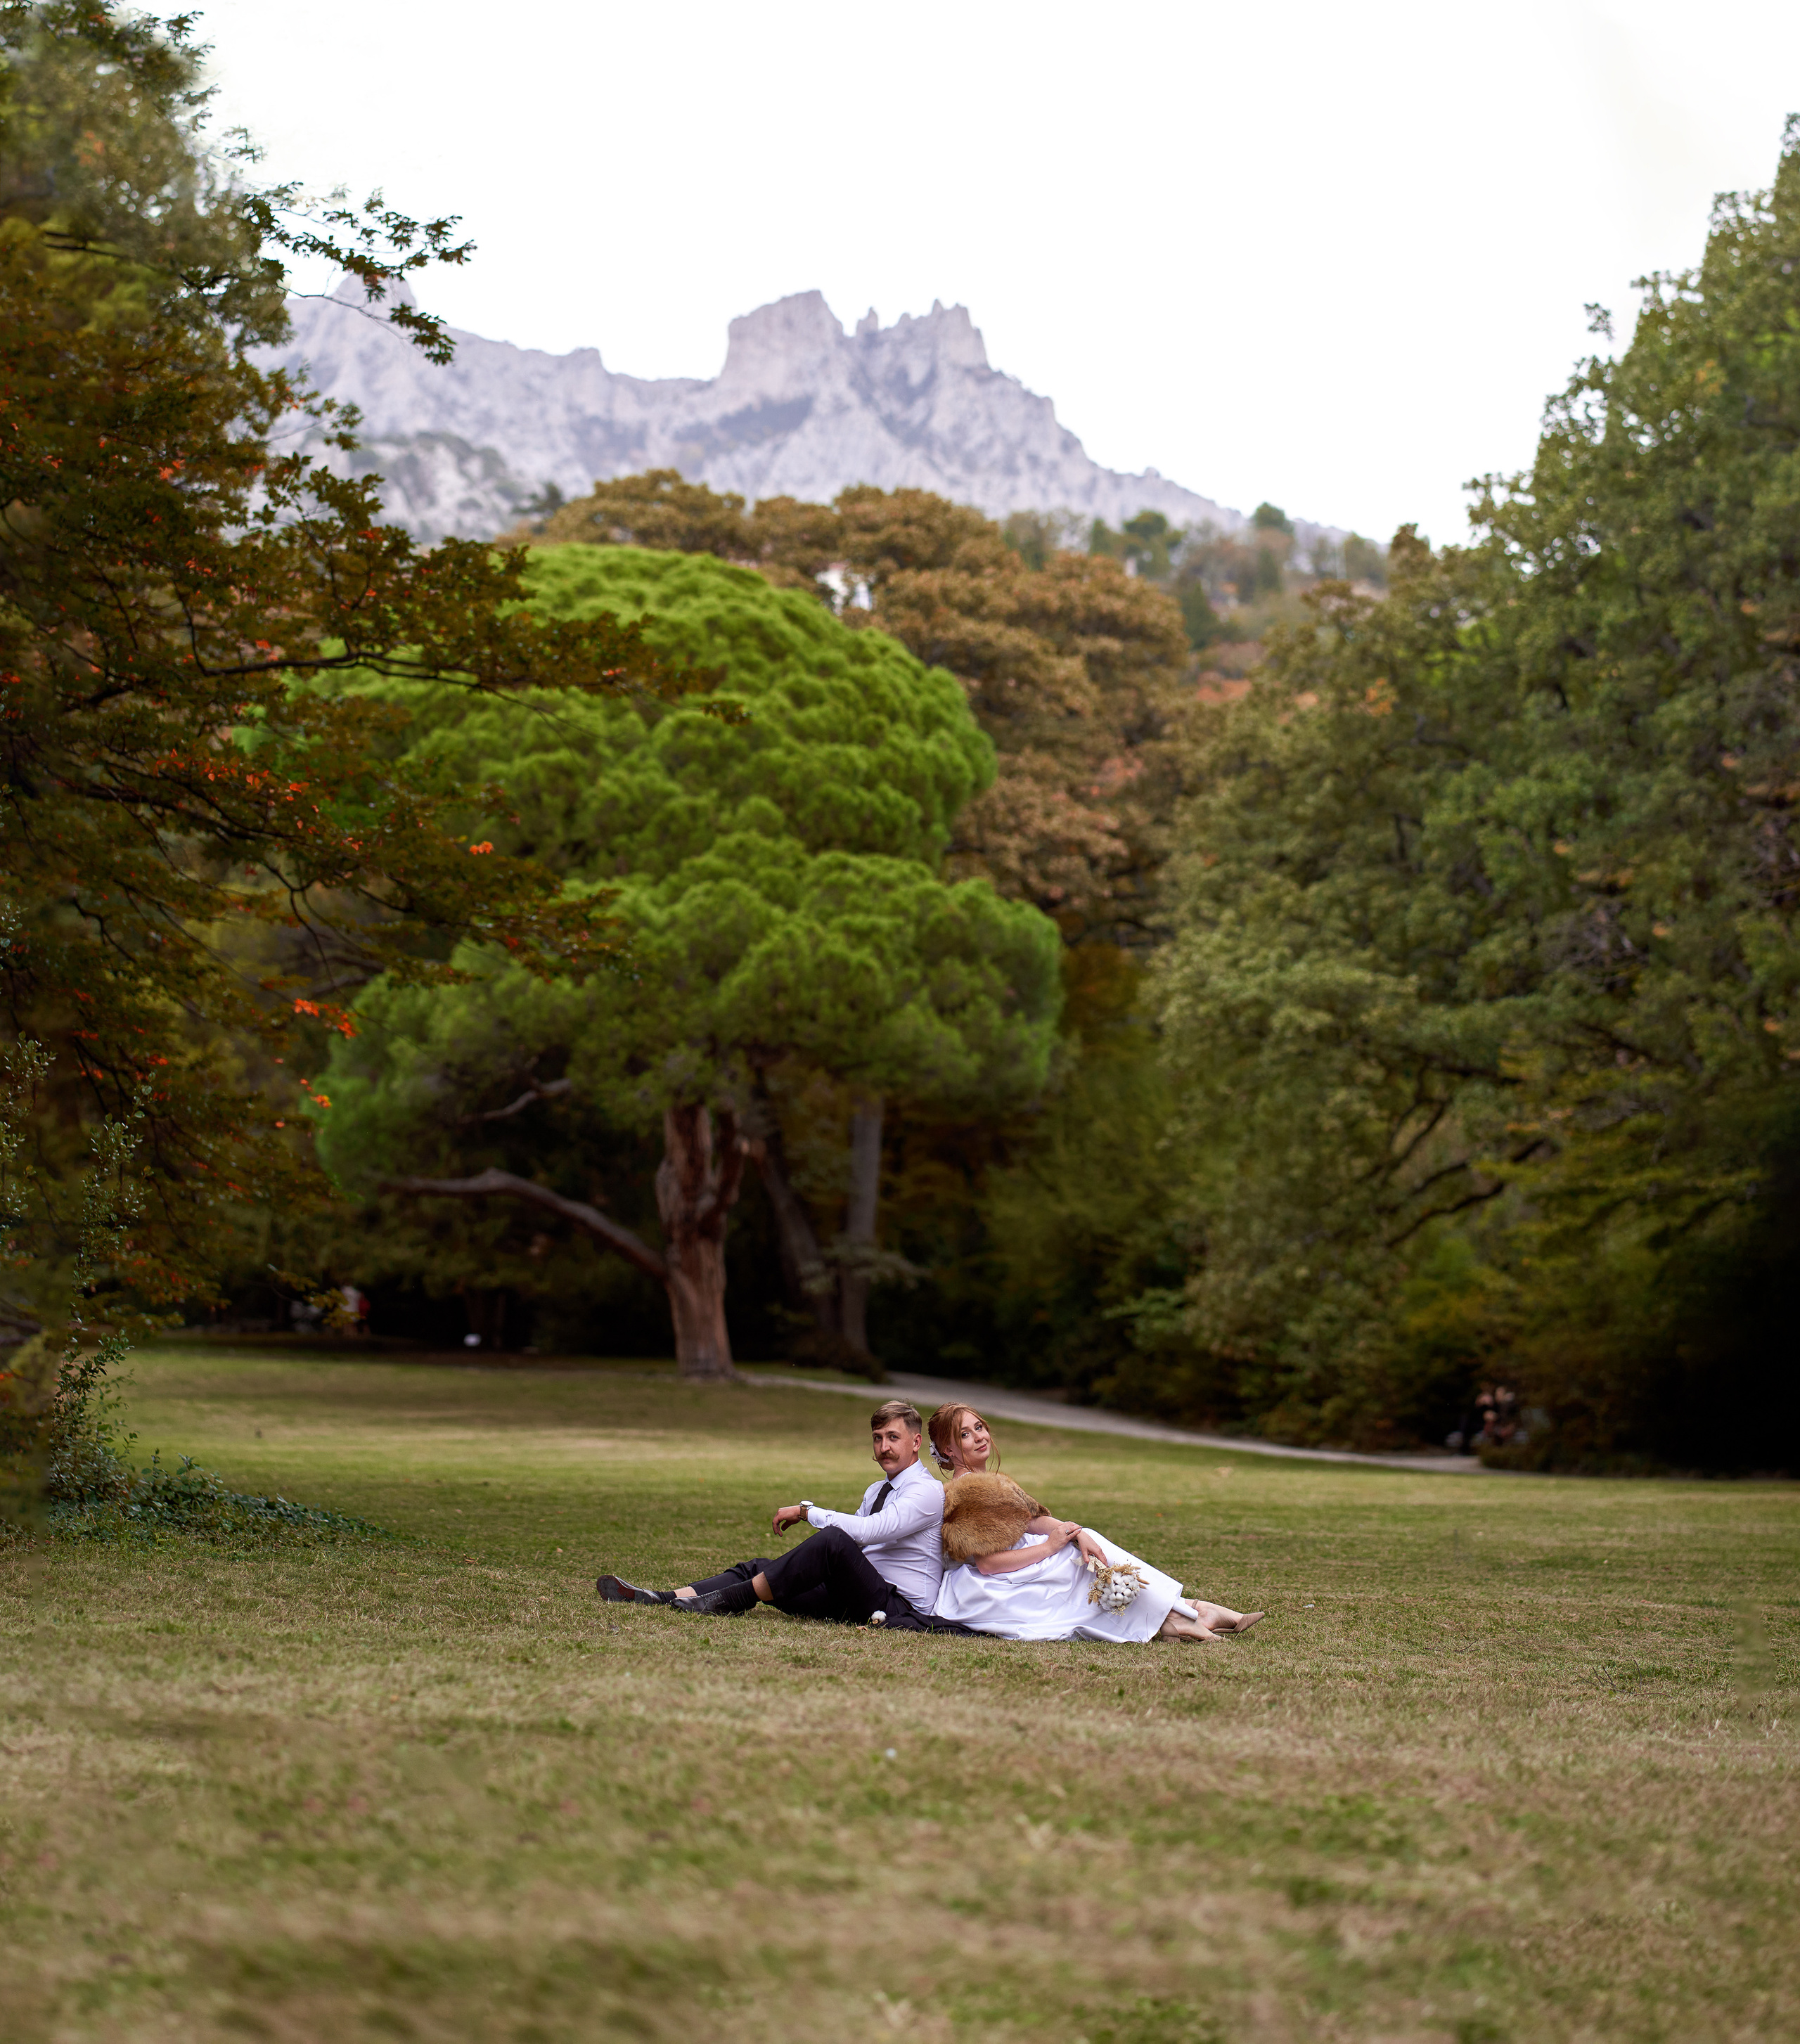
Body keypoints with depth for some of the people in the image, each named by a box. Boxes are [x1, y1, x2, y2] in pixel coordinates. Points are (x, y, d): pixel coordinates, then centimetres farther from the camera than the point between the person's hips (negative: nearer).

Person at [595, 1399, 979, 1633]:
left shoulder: (929, 1492, -7)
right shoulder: (876, 1490, 24)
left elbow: (868, 1531, -22)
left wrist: (806, 1510, -16)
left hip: (899, 1608, -9)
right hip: (856, 1598, 9)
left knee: (834, 1540, -34)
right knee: (760, 1567, -5)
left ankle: (726, 1600, -29)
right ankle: (665, 1599, -20)